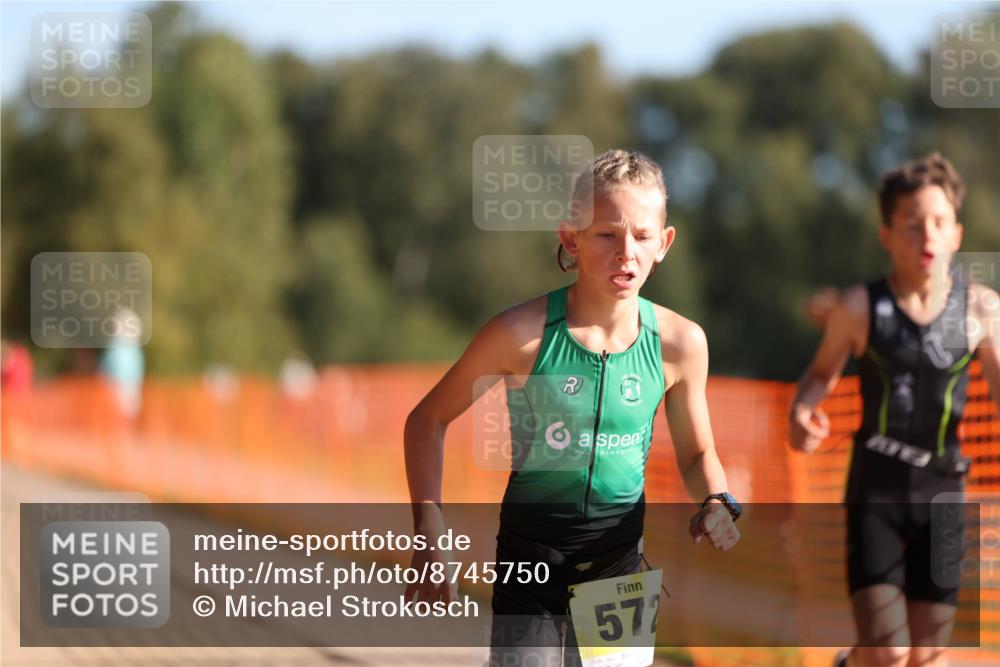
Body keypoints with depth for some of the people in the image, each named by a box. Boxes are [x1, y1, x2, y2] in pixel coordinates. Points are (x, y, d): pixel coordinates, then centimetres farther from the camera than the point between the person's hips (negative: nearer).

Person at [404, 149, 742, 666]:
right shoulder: (522, 334, -15)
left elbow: (696, 454, 11)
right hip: (531, 550, -3)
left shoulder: (679, 343, -6)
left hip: (619, 559, 3)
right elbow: (427, 420, -2)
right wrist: (429, 533, -10)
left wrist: (715, 503, -11)